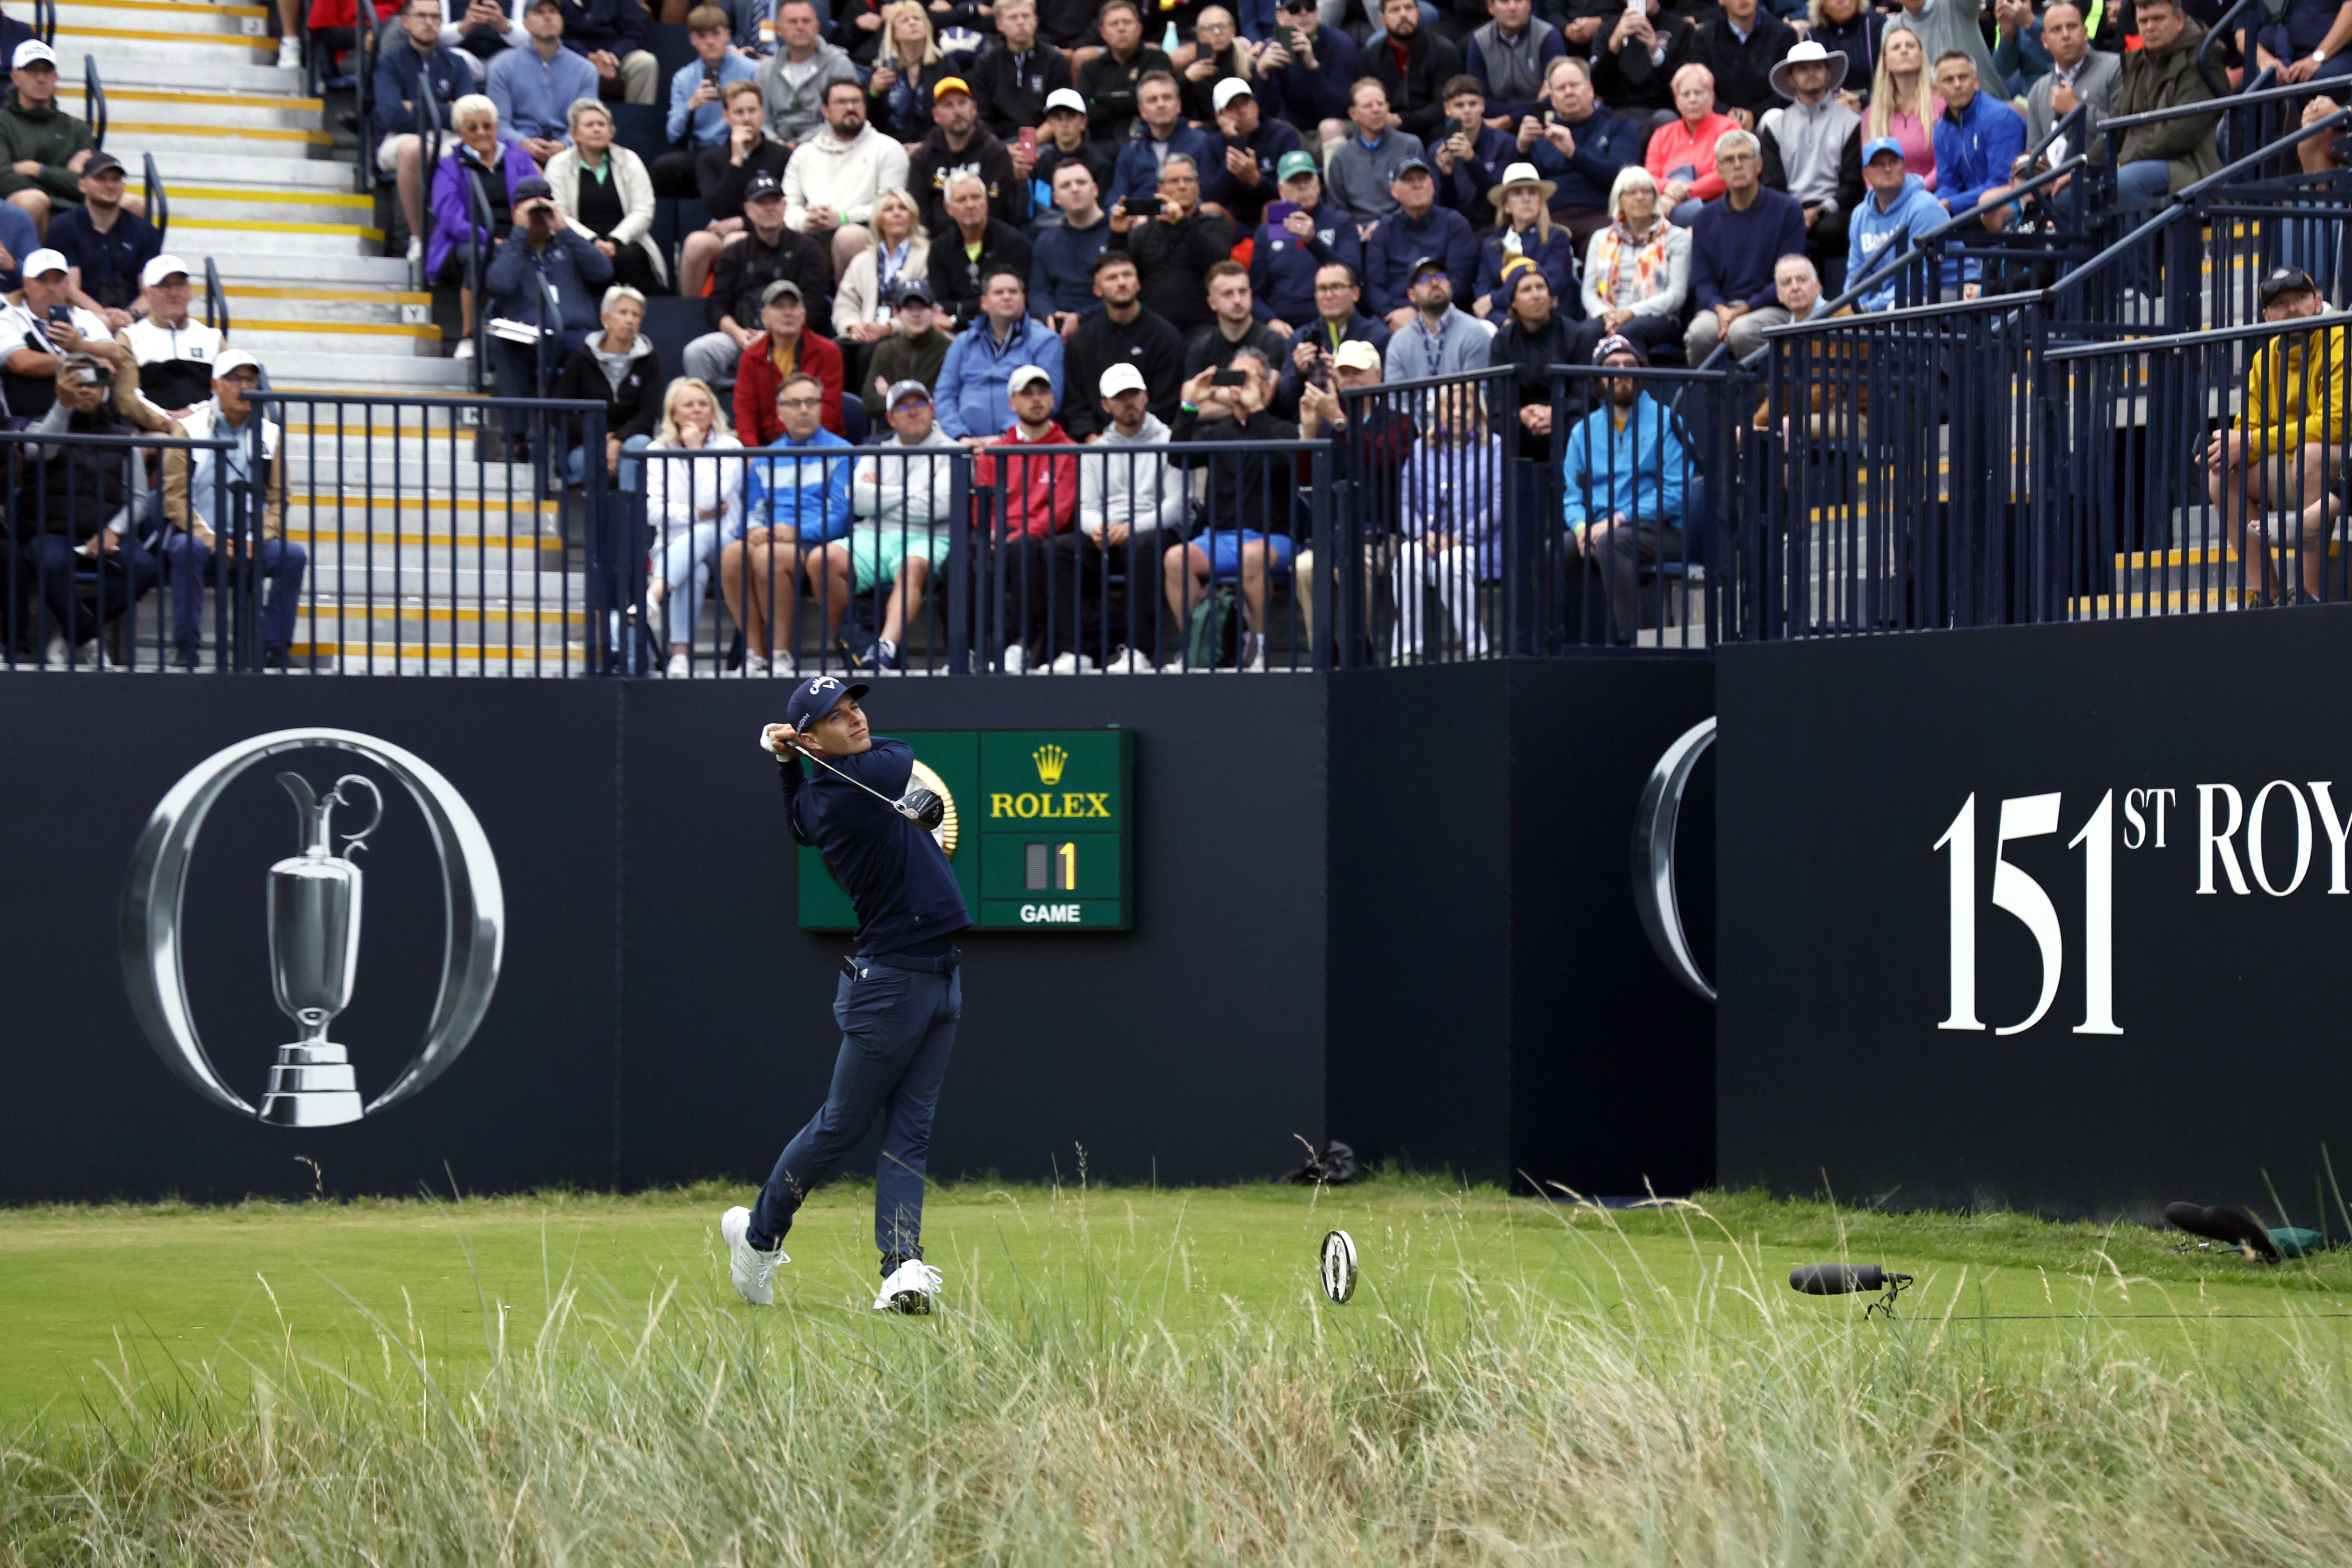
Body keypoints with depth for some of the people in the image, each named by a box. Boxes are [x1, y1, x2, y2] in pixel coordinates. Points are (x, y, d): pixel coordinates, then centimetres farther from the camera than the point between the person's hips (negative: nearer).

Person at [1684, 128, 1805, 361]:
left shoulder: (1787, 210, 2)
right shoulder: (1707, 218, 12)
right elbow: (1701, 280, 10)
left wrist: (1744, 309, -12)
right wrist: (1721, 309, -13)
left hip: (1770, 307, -3)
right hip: (1721, 305, 3)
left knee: (1741, 331, -36)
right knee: (1699, 333, -31)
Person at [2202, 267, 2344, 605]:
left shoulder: (2338, 343, -12)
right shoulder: (2265, 360, 10)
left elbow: (2335, 423, -23)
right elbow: (2247, 429, 9)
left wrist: (2252, 443, -22)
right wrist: (2229, 445, -19)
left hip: (2339, 467, -7)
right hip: (2289, 475, 7)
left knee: (2310, 452, -37)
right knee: (2221, 474, -12)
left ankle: (2313, 594, -32)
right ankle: (2267, 595, -12)